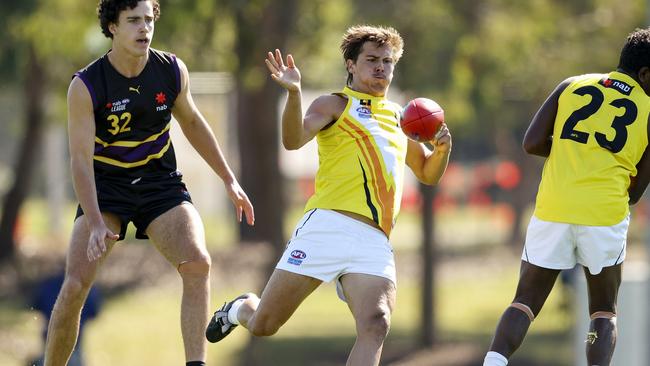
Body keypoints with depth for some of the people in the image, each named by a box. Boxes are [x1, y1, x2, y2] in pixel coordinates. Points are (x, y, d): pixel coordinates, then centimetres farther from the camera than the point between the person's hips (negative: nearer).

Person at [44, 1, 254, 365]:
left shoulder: (173, 71, -6)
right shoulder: (85, 87, -17)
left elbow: (192, 122, 13)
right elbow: (81, 159, -19)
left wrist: (230, 179, 15)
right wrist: (96, 225, -29)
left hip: (160, 181, 2)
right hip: (105, 185, -2)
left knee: (198, 263, -22)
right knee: (76, 284, -15)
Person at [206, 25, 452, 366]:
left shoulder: (399, 116, 25)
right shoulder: (334, 105, 9)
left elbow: (428, 174, 35)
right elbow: (294, 140, -10)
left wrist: (442, 149, 12)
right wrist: (293, 93, -27)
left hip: (375, 241, 3)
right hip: (327, 225, -3)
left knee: (375, 326, -24)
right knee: (262, 325, 1)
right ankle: (239, 309, 38)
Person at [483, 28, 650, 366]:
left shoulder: (572, 86, 11)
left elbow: (532, 144, 5)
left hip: (553, 210, 1)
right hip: (606, 217, -1)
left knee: (525, 302, 12)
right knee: (604, 312, 16)